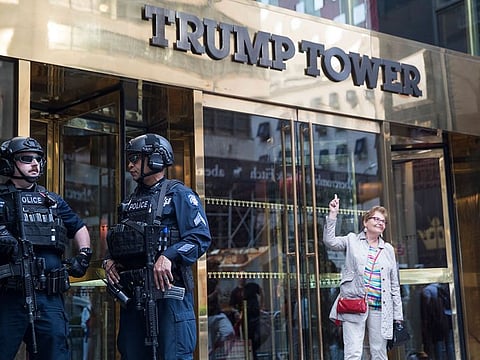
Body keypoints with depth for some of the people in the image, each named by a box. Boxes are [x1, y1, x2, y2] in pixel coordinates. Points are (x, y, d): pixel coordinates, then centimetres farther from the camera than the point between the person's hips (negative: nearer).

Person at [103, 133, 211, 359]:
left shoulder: (178, 194, -1)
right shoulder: (130, 202, 21)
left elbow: (201, 237, -11)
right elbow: (116, 243, 27)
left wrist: (169, 256, -24)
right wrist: (109, 260, 5)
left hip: (168, 290, -7)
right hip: (132, 292, 7)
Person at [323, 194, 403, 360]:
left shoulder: (388, 249, 16)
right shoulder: (352, 240, 9)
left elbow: (394, 285, 16)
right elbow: (329, 241, -7)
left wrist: (398, 315, 11)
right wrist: (332, 214, -14)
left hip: (380, 308, 3)